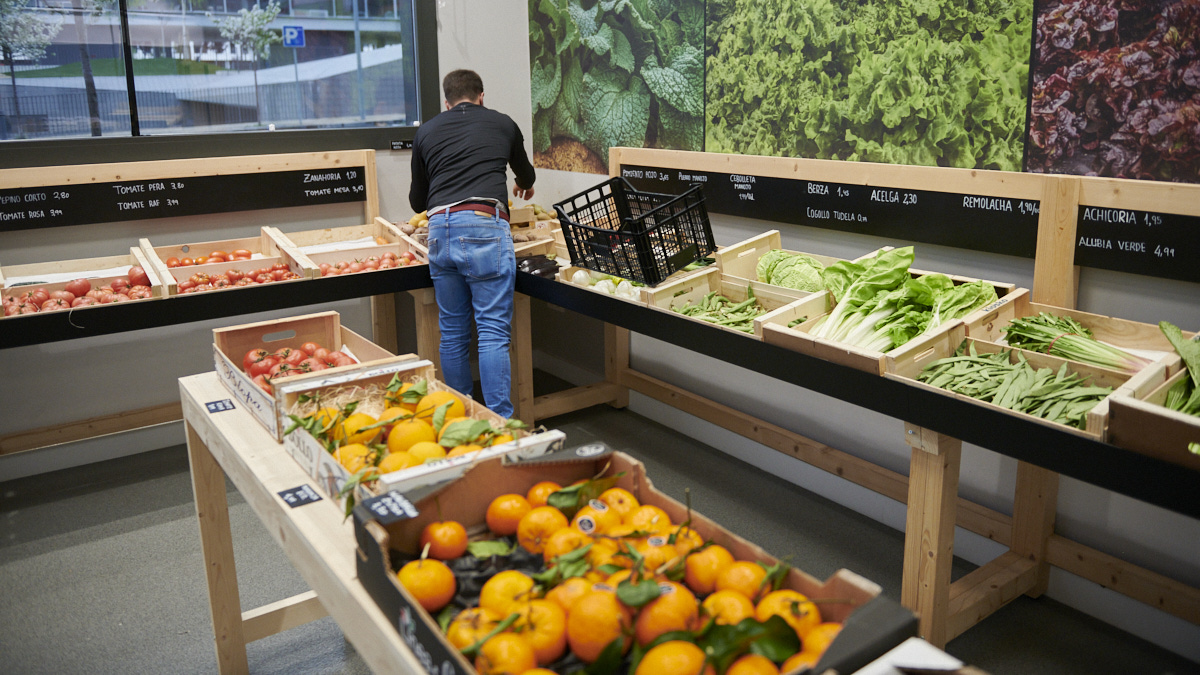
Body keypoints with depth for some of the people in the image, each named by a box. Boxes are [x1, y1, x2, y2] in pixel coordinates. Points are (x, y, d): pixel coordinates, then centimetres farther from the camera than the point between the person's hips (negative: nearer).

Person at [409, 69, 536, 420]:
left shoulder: (426, 132, 20)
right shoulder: (502, 124, 18)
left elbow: (417, 201, 27)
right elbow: (525, 173, 38)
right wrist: (525, 186, 62)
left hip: (440, 229, 3)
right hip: (485, 225, -3)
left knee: (452, 333, 11)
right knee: (494, 331, -5)